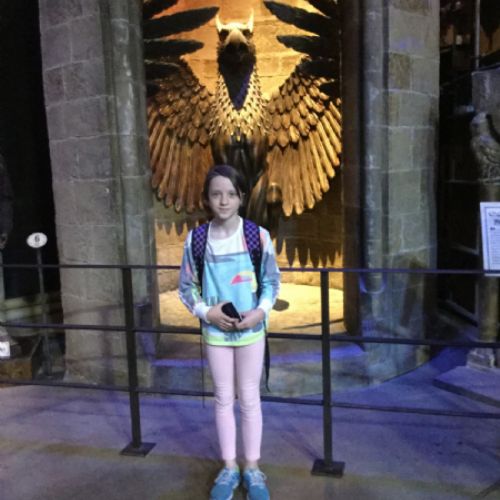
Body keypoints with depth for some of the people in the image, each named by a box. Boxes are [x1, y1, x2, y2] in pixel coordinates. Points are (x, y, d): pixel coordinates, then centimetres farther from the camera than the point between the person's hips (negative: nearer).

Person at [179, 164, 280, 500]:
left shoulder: (258, 236, -9)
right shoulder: (196, 239, -5)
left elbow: (272, 281, -1)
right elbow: (186, 286, 2)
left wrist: (260, 311, -16)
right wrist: (207, 311, -14)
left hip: (250, 331, -1)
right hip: (215, 332, 1)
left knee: (250, 399, 10)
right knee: (224, 399, 13)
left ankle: (253, 468, 27)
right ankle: (229, 468, 29)